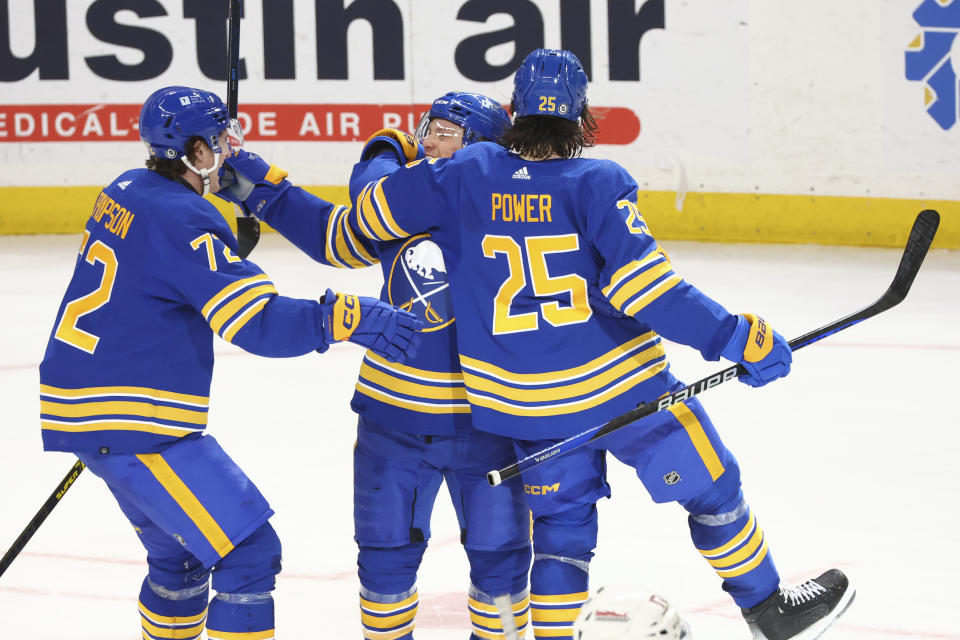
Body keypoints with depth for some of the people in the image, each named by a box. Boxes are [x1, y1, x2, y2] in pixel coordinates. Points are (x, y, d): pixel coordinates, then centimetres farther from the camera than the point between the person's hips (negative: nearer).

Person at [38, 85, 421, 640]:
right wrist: (348, 318, -27)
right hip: (134, 427, -10)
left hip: (83, 407, 10)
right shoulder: (179, 220, -19)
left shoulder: (127, 192, 10)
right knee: (249, 553, -11)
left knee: (182, 549, 25)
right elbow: (258, 323, -25)